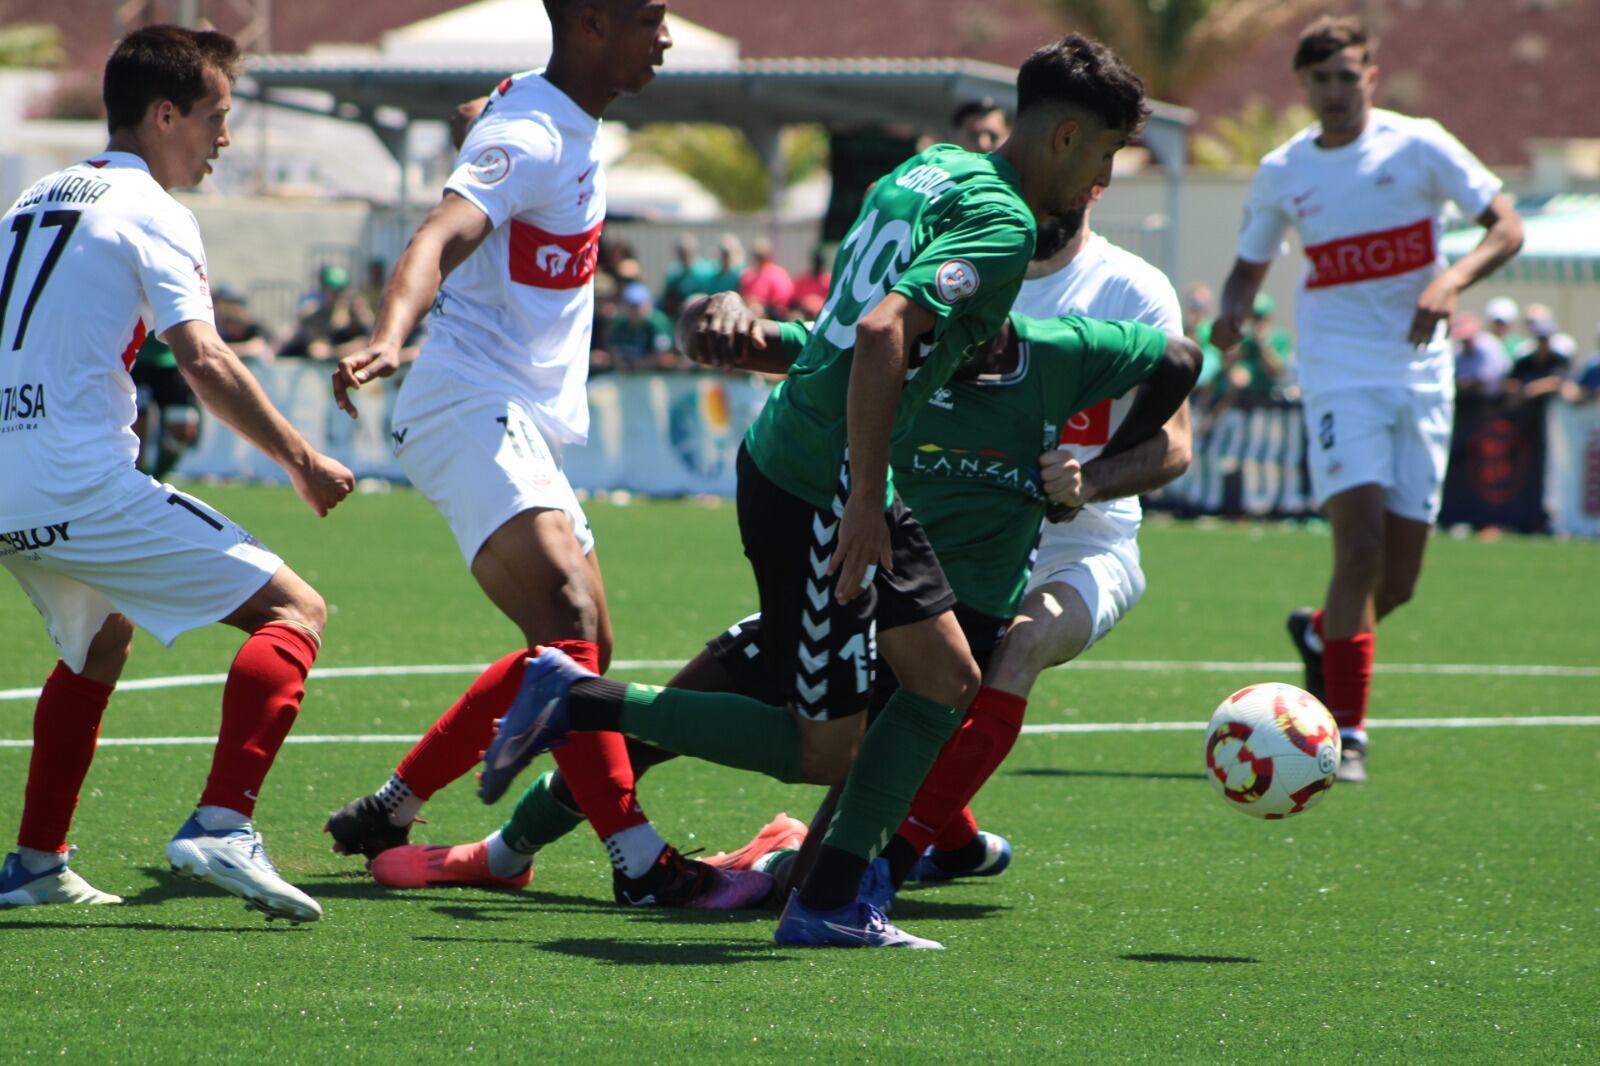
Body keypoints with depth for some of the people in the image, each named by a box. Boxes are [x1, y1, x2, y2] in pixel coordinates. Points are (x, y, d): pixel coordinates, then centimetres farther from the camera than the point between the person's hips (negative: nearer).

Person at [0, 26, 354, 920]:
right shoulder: (153, 214, -4)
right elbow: (203, 361, -15)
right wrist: (303, 461, -9)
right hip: (86, 486, -8)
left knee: (101, 639, 34)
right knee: (295, 611, -6)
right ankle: (222, 826, -22)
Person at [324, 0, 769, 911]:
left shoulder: (575, 126, 13)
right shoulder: (527, 136, -17)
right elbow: (438, 240, -33)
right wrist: (389, 338, -52)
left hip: (527, 425, 11)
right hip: (473, 415, -11)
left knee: (581, 655, 11)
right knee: (571, 626, -25)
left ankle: (387, 812, 18)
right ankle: (641, 860, -33)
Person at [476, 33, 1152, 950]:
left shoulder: (933, 169, 11)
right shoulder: (1004, 221, -17)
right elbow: (883, 332, -30)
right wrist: (866, 499, -28)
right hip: (817, 489, -10)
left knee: (948, 677, 11)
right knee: (825, 750, -1)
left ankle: (830, 904, 11)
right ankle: (581, 702, 2)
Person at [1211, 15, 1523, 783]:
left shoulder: (1417, 146, -2)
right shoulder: (1282, 172, 4)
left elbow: (1507, 228, -3)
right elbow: (1250, 265, 17)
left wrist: (1452, 280, -21)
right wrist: (1232, 313, -6)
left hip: (1421, 379, 1)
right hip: (1340, 379, -1)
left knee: (1399, 580, 3)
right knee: (1361, 544, -19)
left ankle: (1320, 633, 37)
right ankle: (1345, 733, -12)